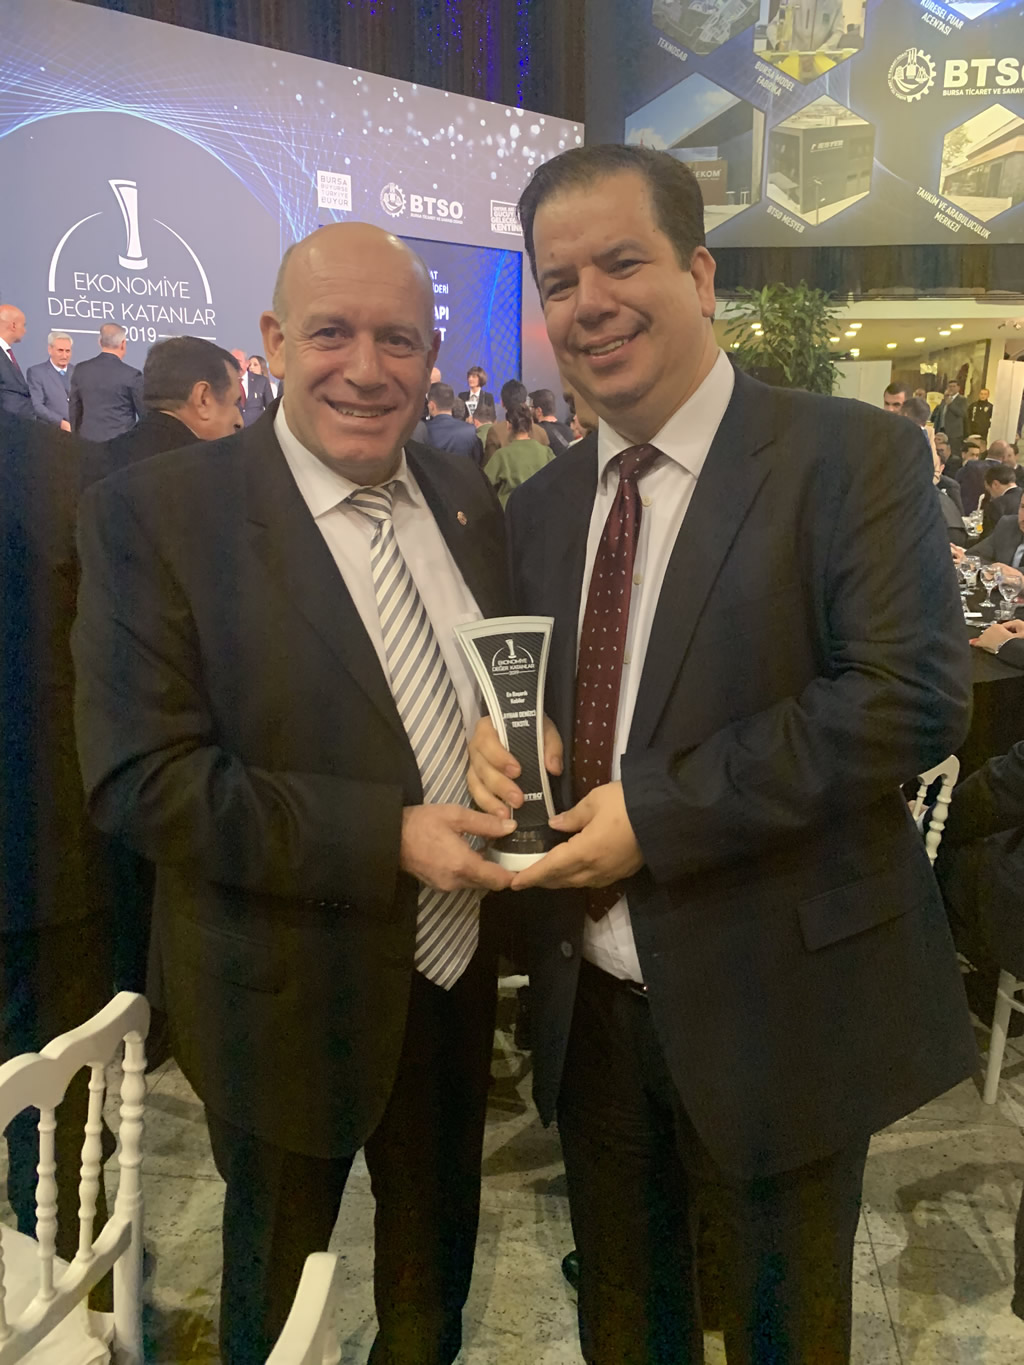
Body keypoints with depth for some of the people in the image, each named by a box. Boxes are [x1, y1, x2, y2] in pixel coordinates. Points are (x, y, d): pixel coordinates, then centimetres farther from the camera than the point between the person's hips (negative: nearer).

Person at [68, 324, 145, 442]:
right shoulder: (131, 374, -9)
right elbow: (144, 412, -2)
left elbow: (74, 408, 12)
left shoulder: (81, 369, 4)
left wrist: (78, 436, 23)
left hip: (88, 438, 5)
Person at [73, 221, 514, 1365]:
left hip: (458, 979, 5)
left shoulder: (468, 499, 0)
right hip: (291, 1003, -4)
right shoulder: (153, 513, -17)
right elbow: (140, 780, -21)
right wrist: (388, 839, -26)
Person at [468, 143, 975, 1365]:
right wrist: (500, 734, -10)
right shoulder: (539, 506, 7)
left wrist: (659, 812, -22)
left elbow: (914, 694, -20)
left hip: (775, 1005, -5)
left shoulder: (853, 457, -11)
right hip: (588, 1002, 5)